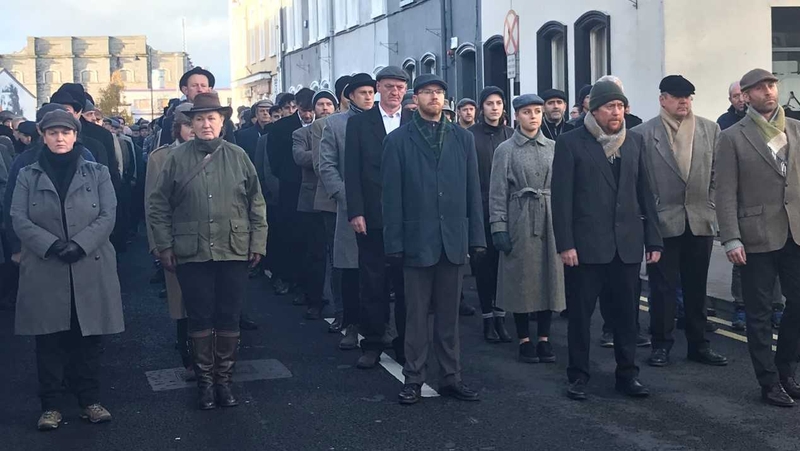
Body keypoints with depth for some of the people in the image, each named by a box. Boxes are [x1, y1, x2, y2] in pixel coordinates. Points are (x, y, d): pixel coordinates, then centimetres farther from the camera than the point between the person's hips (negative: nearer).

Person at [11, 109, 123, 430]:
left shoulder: (97, 173, 8)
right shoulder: (28, 176, 9)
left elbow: (107, 216, -2)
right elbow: (19, 219, -2)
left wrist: (79, 245, -17)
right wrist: (52, 245, -17)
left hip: (90, 269, 0)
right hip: (44, 271, 0)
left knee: (89, 338, 4)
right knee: (49, 340, 4)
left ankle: (90, 400, 15)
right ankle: (50, 405, 12)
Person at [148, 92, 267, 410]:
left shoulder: (238, 157, 6)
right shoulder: (177, 159, 1)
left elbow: (256, 203, 9)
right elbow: (158, 205, 4)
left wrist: (258, 242, 4)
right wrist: (164, 247, 0)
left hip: (234, 252, 1)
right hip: (192, 254, -1)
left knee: (229, 318, 7)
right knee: (200, 319, 5)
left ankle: (224, 379, 20)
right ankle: (205, 381, 18)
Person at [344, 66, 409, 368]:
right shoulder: (359, 123, 6)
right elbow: (352, 171, 1)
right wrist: (355, 212, -7)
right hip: (372, 216, 0)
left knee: (406, 283, 6)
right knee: (372, 283, 5)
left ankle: (404, 343, 16)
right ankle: (372, 344, 15)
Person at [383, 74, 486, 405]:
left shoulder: (463, 138, 9)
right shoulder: (398, 139, 2)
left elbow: (473, 191, 7)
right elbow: (392, 196, -2)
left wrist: (477, 237, 2)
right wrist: (394, 242, -7)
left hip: (453, 240, 2)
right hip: (417, 240, -2)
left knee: (449, 313, 10)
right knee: (417, 313, 6)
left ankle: (450, 377, 18)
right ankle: (414, 378, 15)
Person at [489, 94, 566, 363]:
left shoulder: (554, 148, 7)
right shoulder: (505, 150, 0)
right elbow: (498, 192, -2)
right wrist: (499, 227, -9)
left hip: (550, 220, 3)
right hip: (519, 221, -2)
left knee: (549, 277, 6)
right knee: (521, 279, 3)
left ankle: (544, 338, 17)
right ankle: (524, 339, 14)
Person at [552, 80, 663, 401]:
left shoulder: (635, 141, 10)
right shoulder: (570, 143, -3)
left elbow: (645, 193, 11)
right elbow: (562, 197, -6)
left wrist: (653, 240, 7)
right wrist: (565, 244, -12)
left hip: (627, 244, 4)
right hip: (586, 244, -3)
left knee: (626, 313, 9)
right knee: (580, 312, 5)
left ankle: (627, 373, 21)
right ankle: (578, 375, 17)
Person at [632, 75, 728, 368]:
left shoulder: (710, 129, 6)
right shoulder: (643, 133, -4)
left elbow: (718, 174, 7)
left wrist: (711, 207, 1)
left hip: (701, 220, 3)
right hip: (662, 221, -3)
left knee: (696, 287, 11)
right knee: (662, 287, 4)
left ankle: (698, 344, 21)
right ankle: (661, 345, 15)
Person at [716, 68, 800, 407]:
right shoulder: (732, 137, -2)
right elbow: (726, 194, -5)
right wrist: (731, 239, -12)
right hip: (757, 236, -4)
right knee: (760, 312, 4)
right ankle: (769, 382, 16)